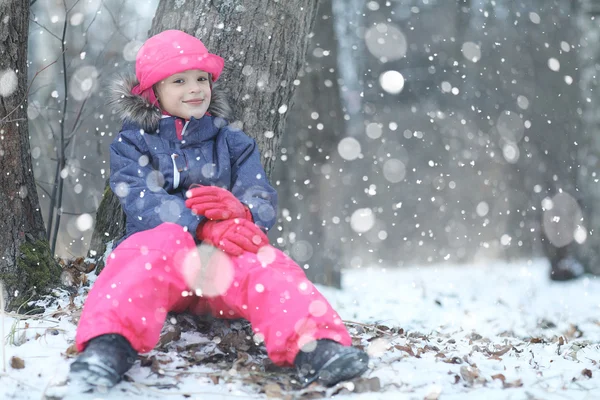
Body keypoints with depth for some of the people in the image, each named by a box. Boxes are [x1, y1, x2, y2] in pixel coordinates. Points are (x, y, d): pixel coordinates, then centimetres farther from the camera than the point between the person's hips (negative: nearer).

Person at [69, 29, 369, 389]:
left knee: (266, 262, -30)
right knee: (162, 241, -35)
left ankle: (313, 347, -56)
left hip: (229, 259, 2)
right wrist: (207, 226, -26)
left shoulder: (234, 142, 19)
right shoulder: (132, 143, 12)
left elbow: (264, 205, 3)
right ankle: (111, 343, -57)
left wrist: (239, 211, -24)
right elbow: (143, 204, -8)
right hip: (166, 260, -2)